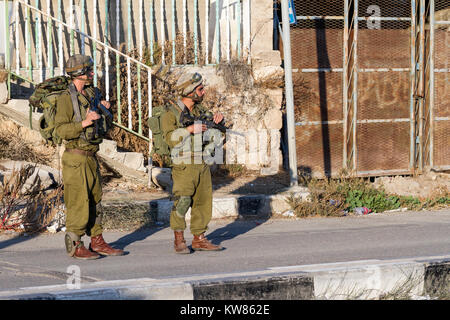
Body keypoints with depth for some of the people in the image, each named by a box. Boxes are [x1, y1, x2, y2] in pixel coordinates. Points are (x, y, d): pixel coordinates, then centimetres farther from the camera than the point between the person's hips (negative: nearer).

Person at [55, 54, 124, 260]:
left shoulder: (91, 93, 10)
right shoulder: (66, 99, -14)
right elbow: (61, 129, -21)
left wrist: (102, 107, 8)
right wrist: (84, 123, -32)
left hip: (91, 157, 8)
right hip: (76, 159, -8)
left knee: (94, 201, 12)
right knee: (78, 202, -4)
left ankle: (97, 243, 20)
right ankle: (75, 247, 4)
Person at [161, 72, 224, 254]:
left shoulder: (199, 110, 13)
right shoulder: (171, 113, -8)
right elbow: (170, 138, -19)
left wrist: (218, 119, 3)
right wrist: (190, 129, -24)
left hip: (202, 166, 7)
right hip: (184, 167, -7)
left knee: (203, 202, 7)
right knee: (182, 203, -10)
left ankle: (199, 239, 16)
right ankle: (179, 240, 2)